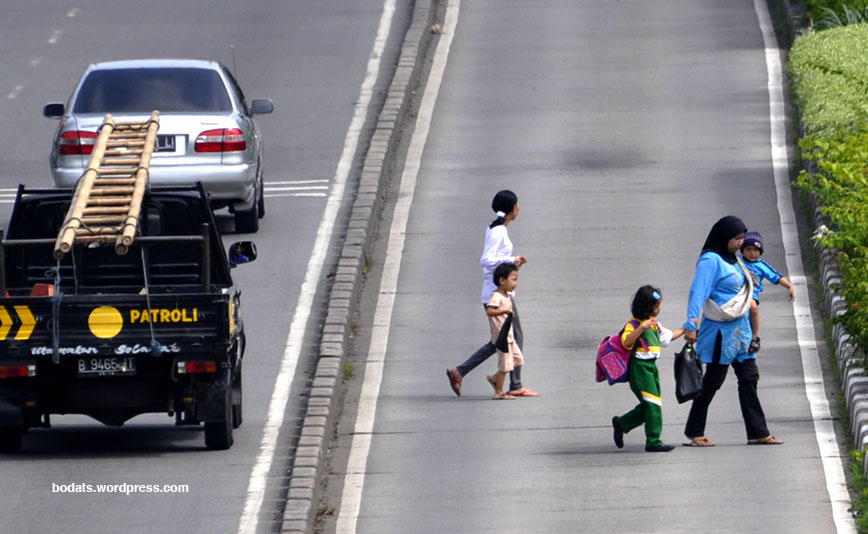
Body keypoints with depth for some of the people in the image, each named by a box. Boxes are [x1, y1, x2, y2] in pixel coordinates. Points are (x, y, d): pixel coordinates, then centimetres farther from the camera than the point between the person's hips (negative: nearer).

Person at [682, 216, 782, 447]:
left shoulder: (733, 260, 14)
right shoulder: (710, 261, -14)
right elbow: (698, 293, -21)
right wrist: (691, 325, -28)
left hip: (740, 328, 9)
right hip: (720, 330, -9)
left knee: (749, 379, 5)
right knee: (713, 381, -1)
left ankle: (758, 432, 6)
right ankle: (694, 432, 10)